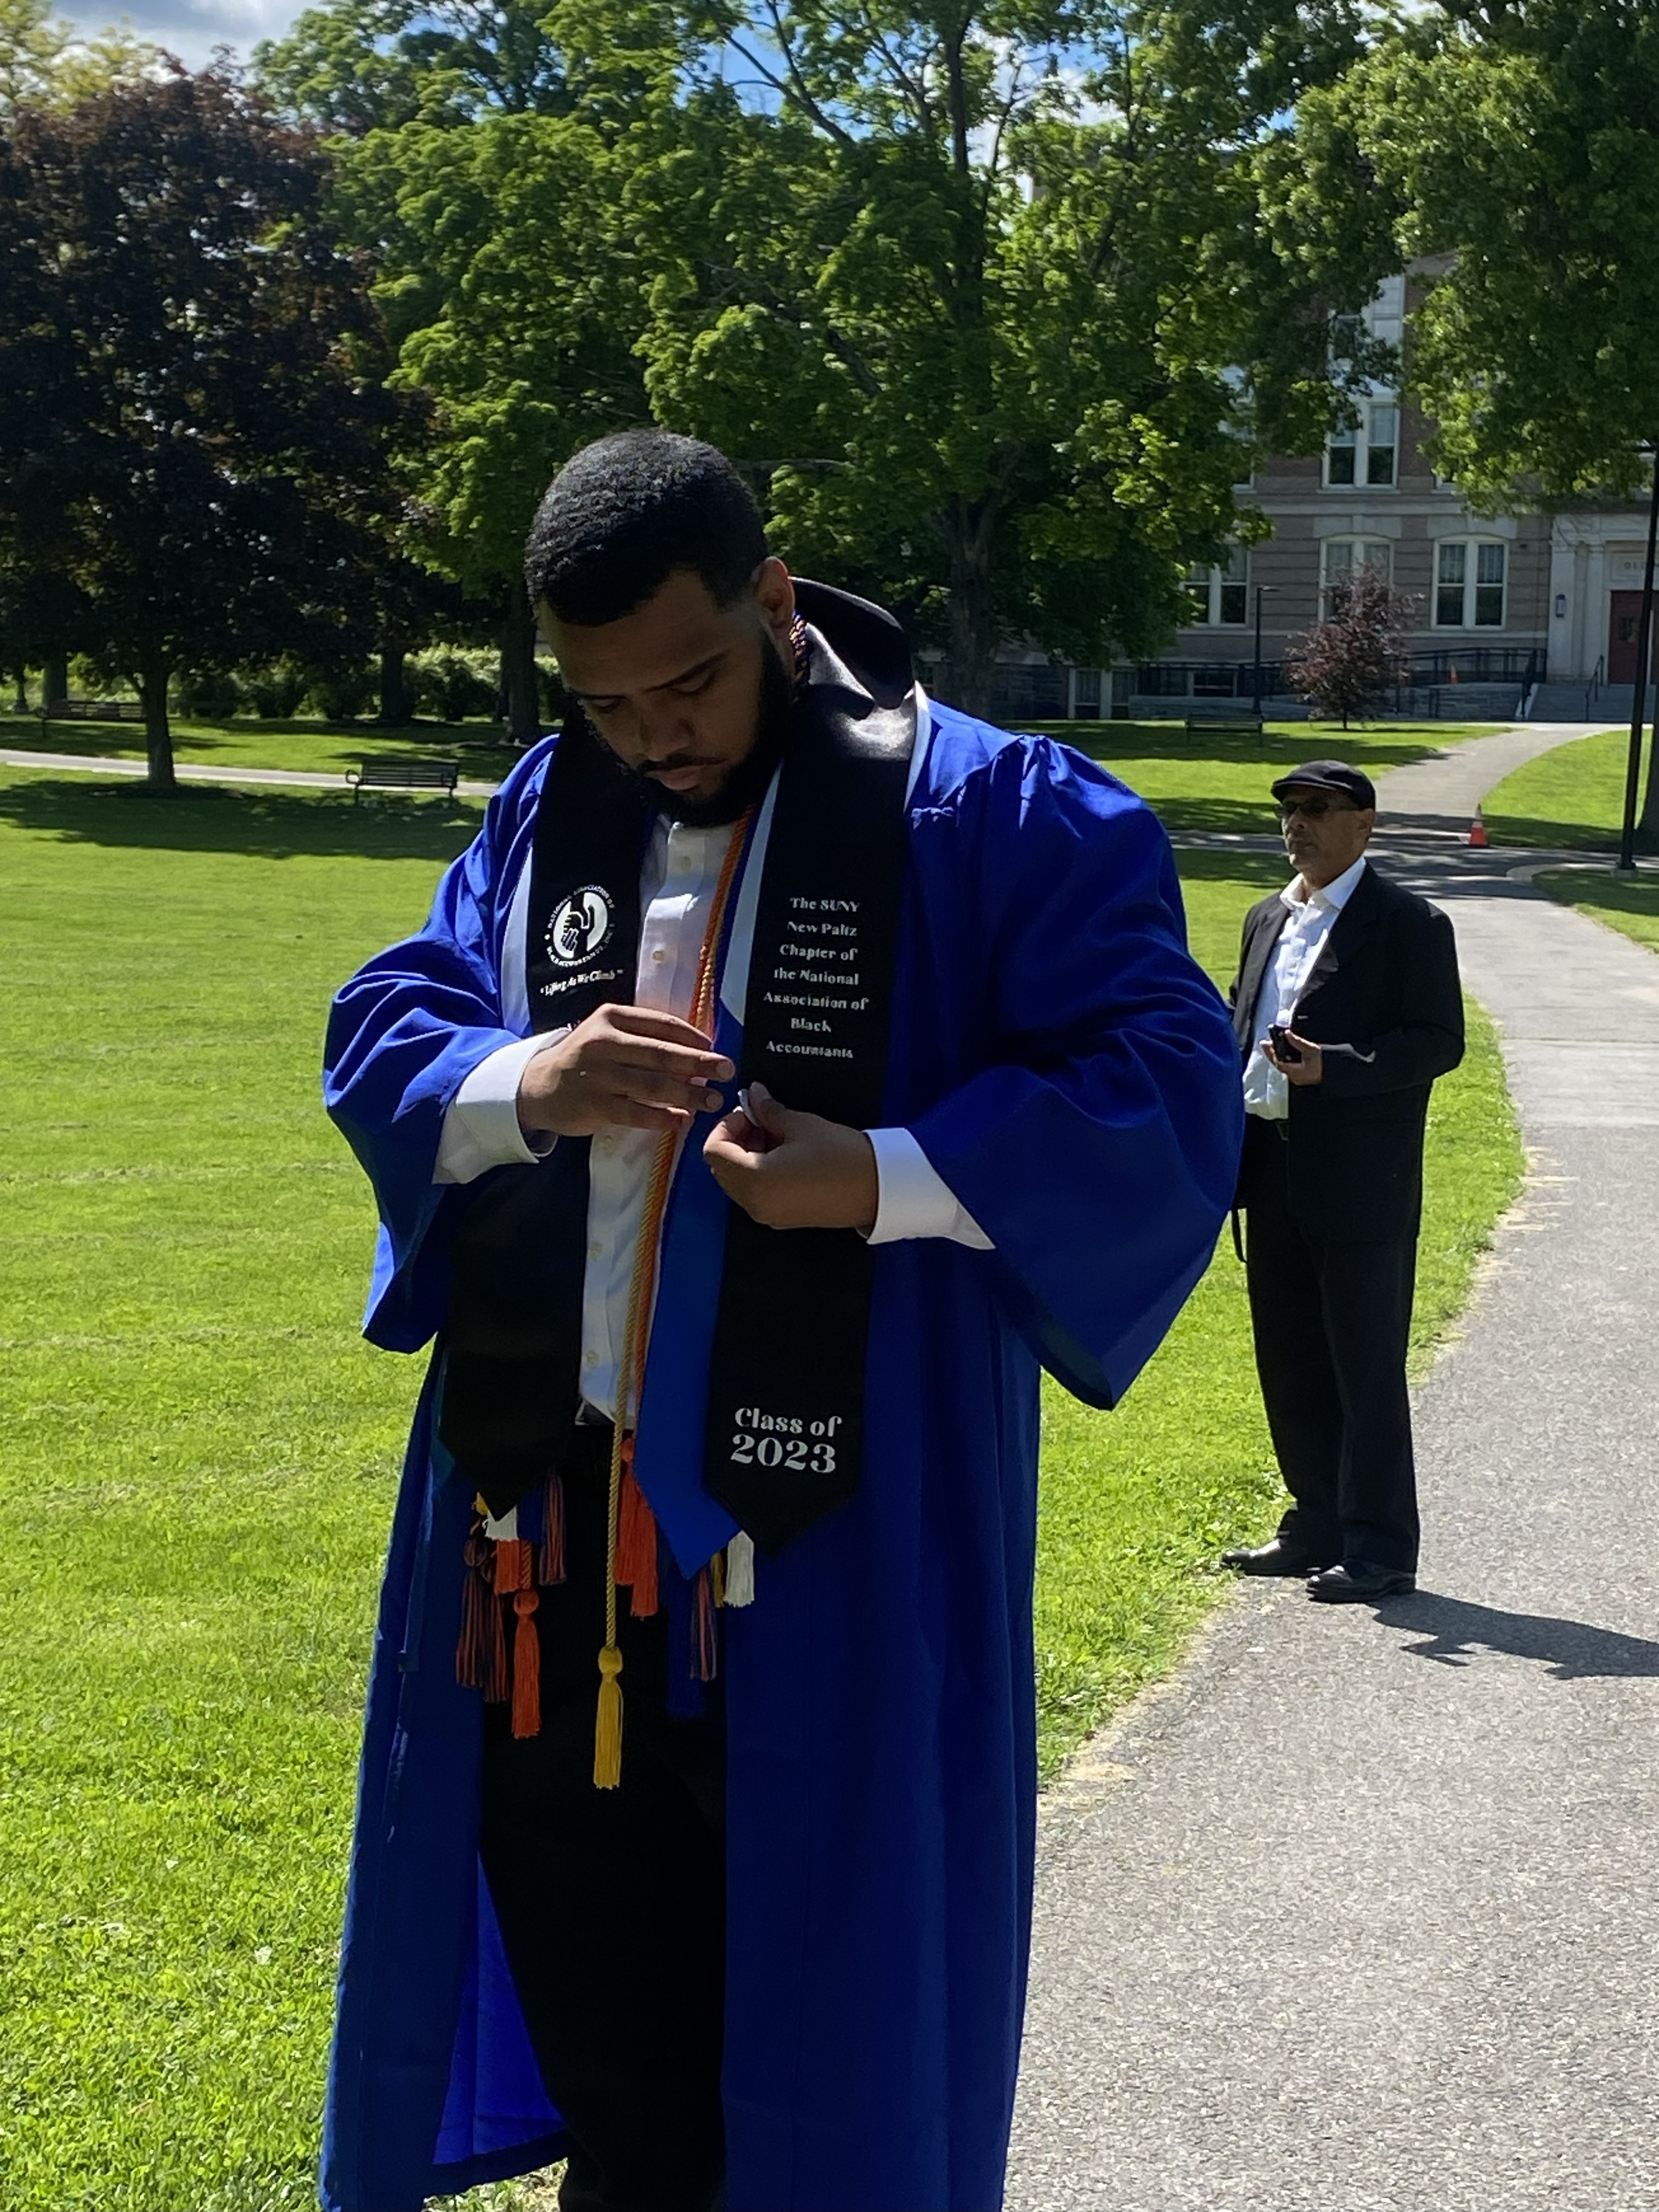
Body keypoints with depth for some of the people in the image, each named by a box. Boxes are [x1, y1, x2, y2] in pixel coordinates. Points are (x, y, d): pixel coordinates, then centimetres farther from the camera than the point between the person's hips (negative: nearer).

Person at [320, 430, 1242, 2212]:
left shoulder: (993, 818, -8)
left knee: (826, 2049, 8)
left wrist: (887, 1178, -26)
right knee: (597, 2018, 19)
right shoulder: (546, 813, 9)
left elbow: (1168, 1095, -13)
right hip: (555, 1543, 5)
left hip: (830, 1558, -5)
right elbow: (377, 1034, 9)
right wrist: (522, 1085, -13)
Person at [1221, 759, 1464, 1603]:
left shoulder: (1409, 924, -6)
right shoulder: (1267, 919, 16)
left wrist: (1329, 1067, -23)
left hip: (1362, 1185, -7)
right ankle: (1318, 1528, 25)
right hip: (1274, 1179, 7)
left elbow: (1440, 1041, -12)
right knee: (1290, 1368, 13)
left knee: (1367, 1370, -1)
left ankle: (1379, 1549, 7)